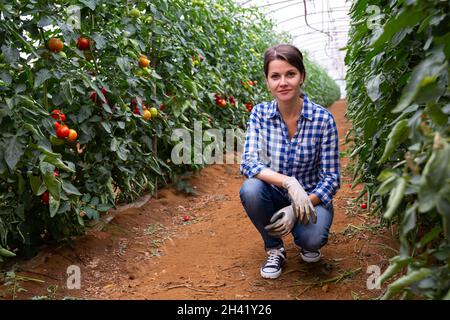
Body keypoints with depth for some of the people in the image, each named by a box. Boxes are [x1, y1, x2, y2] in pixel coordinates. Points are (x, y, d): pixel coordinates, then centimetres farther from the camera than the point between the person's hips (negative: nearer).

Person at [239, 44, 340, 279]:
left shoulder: (323, 119, -15)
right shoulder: (260, 113, -9)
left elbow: (331, 178, -12)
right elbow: (248, 162, -18)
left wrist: (297, 209, -26)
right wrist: (289, 182, -34)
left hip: (311, 197, -2)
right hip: (275, 195, 2)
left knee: (312, 239, -32)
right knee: (250, 189, -31)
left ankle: (304, 237, 9)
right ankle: (274, 249, -3)